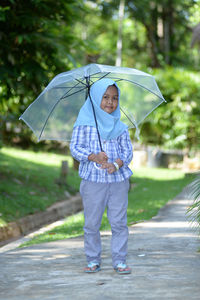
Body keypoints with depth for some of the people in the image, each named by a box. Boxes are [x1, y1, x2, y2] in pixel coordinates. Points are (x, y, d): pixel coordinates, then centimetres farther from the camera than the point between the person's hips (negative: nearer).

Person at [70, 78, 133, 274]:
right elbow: (75, 147, -4)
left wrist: (116, 164, -15)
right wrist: (94, 157, -20)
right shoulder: (84, 123, 1)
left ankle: (119, 261, 11)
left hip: (118, 180, 2)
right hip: (93, 179, -2)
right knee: (92, 223, 4)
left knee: (119, 223, 2)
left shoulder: (120, 127, 8)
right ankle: (93, 260, 16)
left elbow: (127, 150, 5)